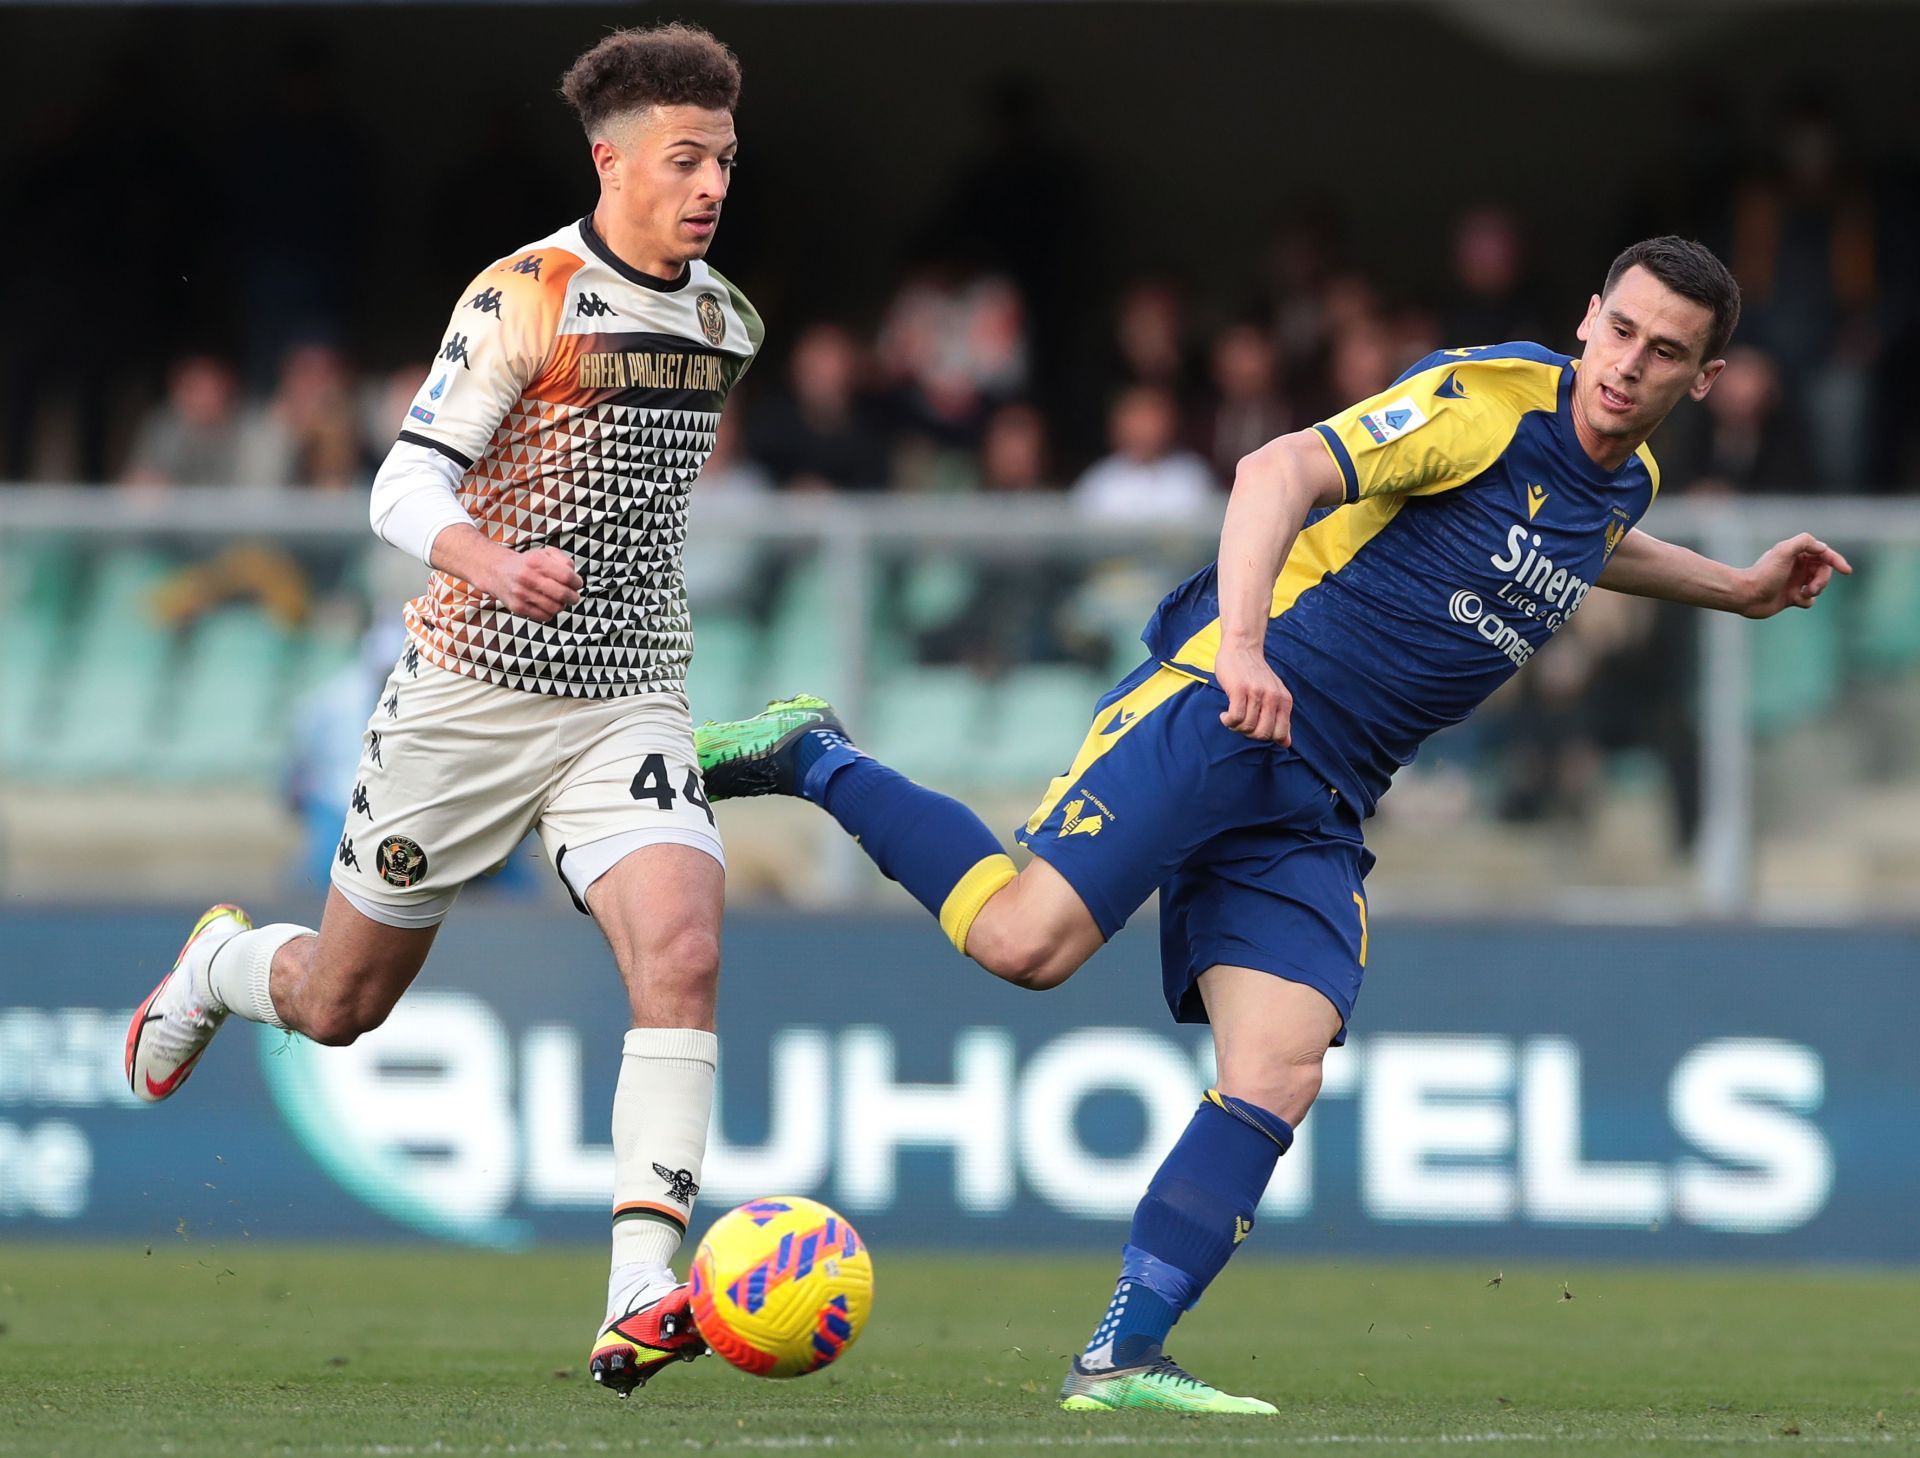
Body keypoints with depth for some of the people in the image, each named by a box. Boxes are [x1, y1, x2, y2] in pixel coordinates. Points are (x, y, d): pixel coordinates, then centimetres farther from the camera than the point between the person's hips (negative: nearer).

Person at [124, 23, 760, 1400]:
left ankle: (641, 1300, -27)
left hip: (628, 703, 4)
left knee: (682, 951, -23)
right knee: (342, 1003, 11)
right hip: (474, 694, -4)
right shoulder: (523, 297, -14)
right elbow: (407, 488, -20)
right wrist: (496, 568, -39)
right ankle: (217, 966, 49)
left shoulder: (727, 321, 6)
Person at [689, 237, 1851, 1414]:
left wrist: (1736, 588, 42)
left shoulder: (1625, 478, 16)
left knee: (1279, 1078, -9)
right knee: (1025, 938, -22)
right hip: (1222, 715, -7)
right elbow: (1284, 470, -23)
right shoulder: (1489, 402, -11)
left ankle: (1122, 1362, -9)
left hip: (1317, 810, 7)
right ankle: (812, 760, 0)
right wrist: (1243, 642, -36)